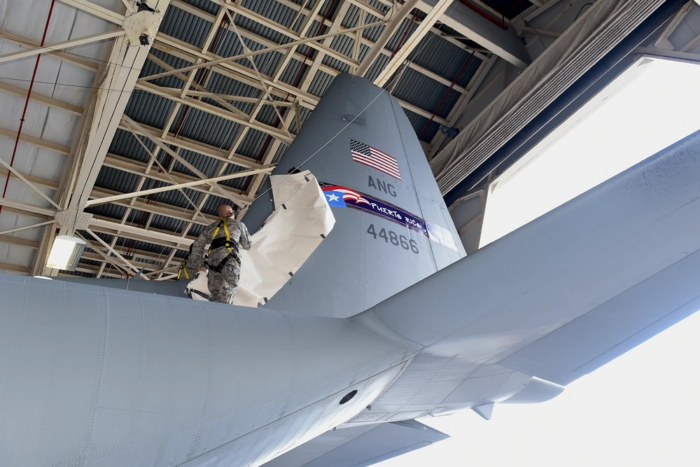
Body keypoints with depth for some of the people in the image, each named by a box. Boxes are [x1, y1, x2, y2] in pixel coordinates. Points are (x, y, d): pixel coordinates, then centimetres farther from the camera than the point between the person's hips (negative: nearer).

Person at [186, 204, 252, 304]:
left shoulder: (210, 227, 32)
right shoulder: (239, 225, 25)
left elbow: (198, 245, 20)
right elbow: (247, 245, 34)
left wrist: (198, 263, 17)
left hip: (213, 258, 4)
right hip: (229, 256, -4)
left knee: (216, 295, -1)